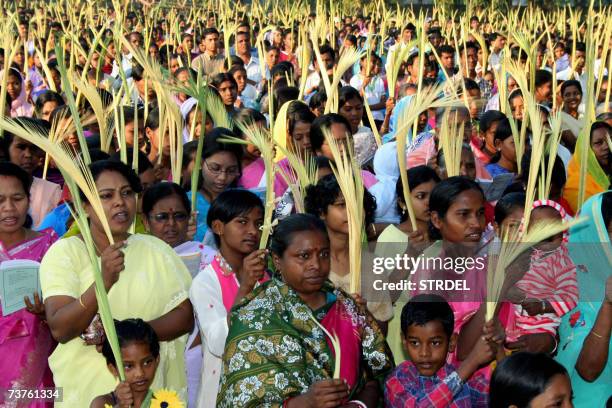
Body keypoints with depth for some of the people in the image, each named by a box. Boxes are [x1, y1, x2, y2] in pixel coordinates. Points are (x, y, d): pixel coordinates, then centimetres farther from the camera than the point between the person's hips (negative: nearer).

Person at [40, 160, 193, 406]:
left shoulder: (156, 250, 3)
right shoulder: (64, 252, -6)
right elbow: (60, 330, -17)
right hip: (85, 390, -2)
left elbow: (185, 317, -3)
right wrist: (104, 281, -32)